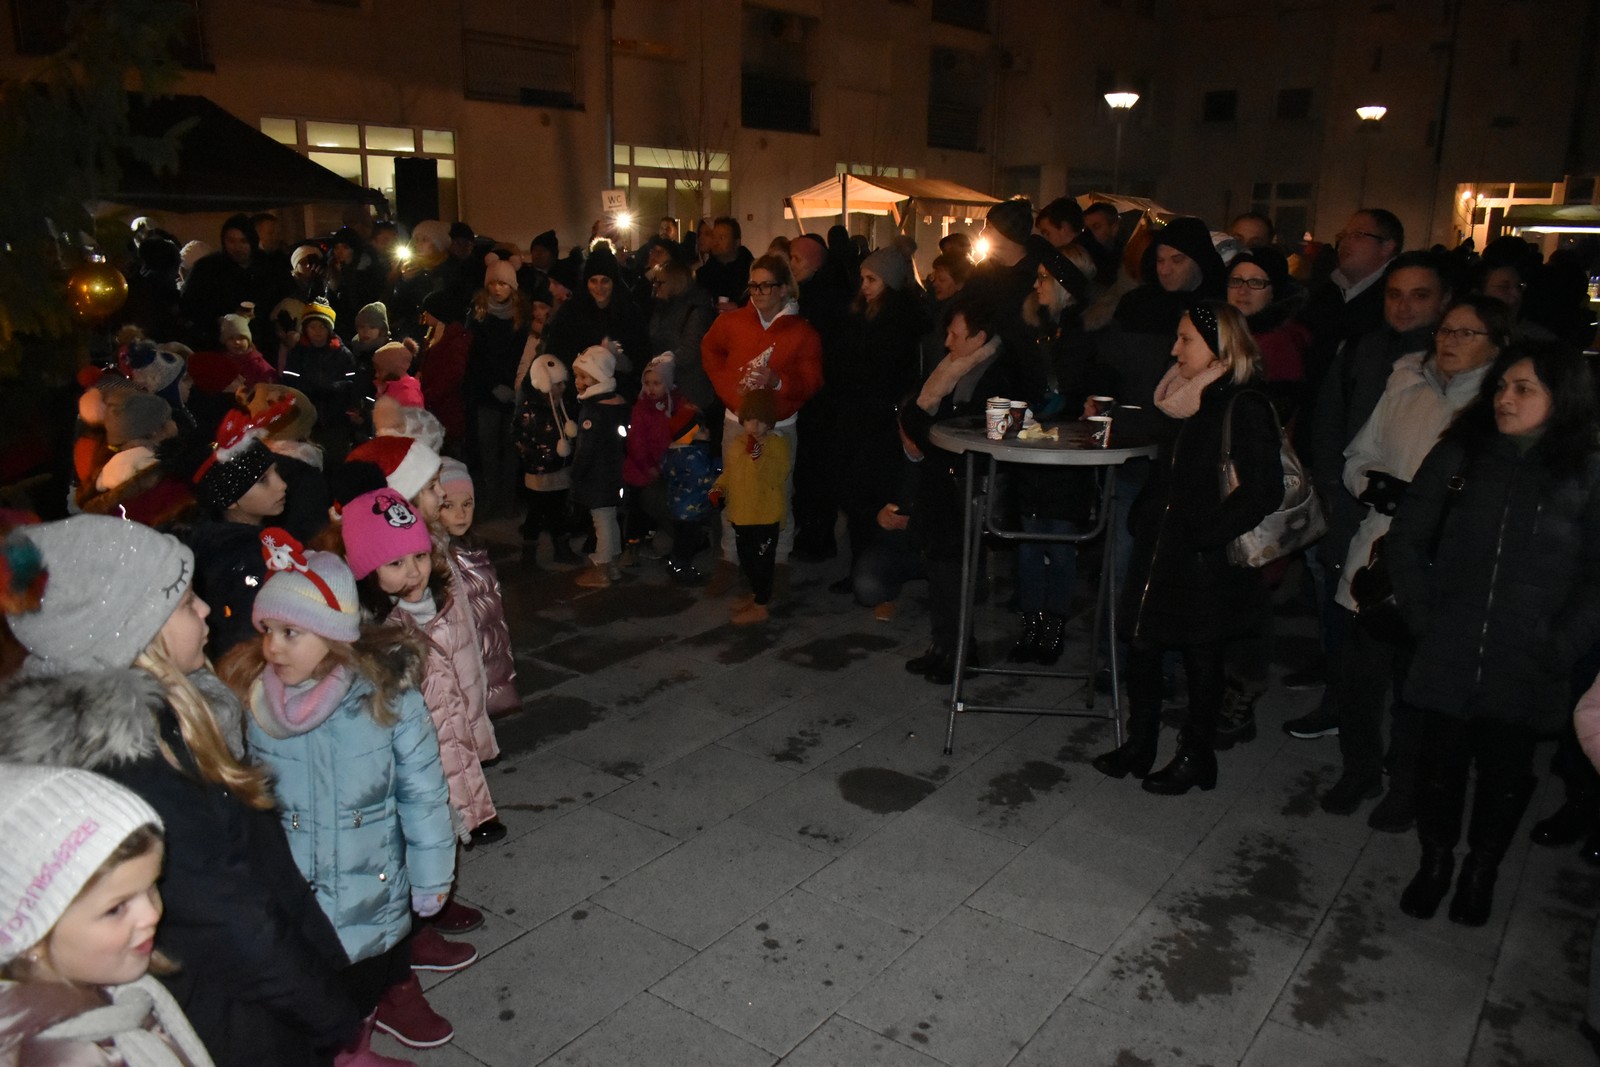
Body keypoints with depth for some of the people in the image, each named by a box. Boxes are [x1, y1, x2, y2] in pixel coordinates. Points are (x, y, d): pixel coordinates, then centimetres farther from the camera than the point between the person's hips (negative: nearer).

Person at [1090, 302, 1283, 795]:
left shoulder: (1243, 407, -15)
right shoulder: (1181, 398, 9)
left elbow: (1264, 489, -20)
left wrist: (1206, 533, -20)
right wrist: (1143, 514, 10)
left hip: (1204, 558, -7)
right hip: (1159, 547, 7)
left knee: (1201, 655, 8)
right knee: (1140, 641, 12)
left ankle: (1195, 756, 25)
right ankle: (1139, 745, 28)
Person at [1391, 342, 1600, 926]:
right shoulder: (1458, 455, 1)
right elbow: (1406, 539, 5)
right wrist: (1422, 616, 0)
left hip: (1525, 669, -1)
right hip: (1448, 657, 1)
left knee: (1504, 771, 11)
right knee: (1441, 763, 10)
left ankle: (1481, 870, 34)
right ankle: (1435, 861, 32)